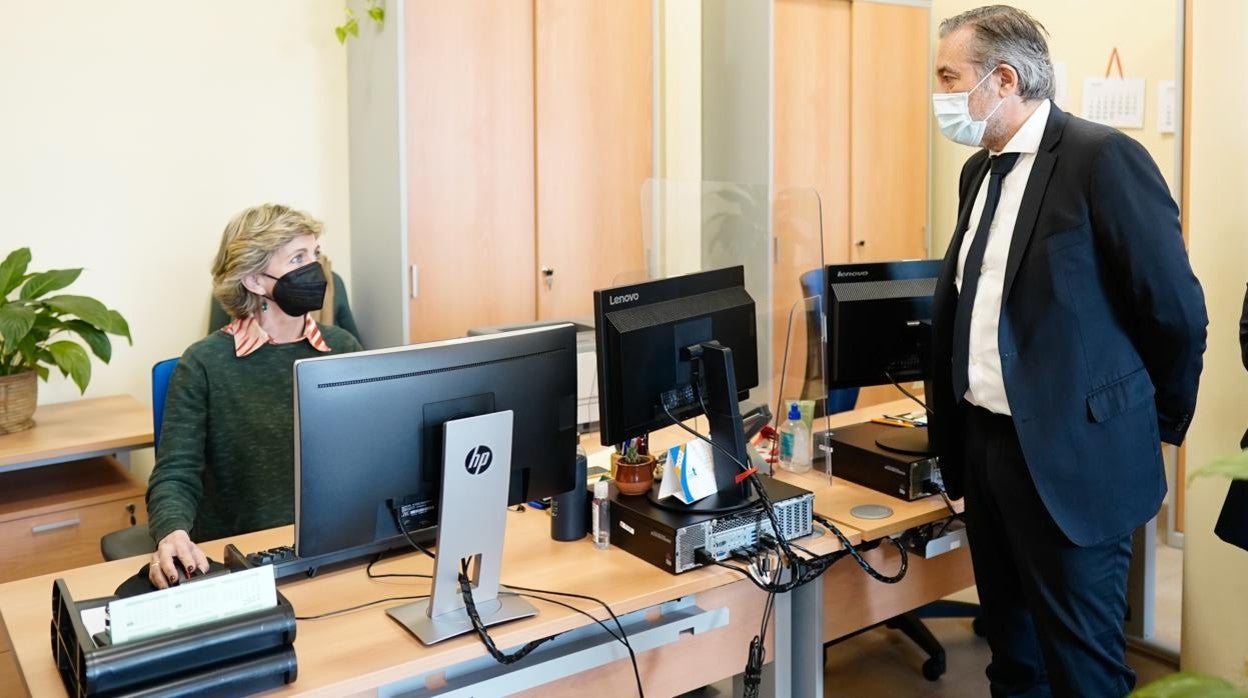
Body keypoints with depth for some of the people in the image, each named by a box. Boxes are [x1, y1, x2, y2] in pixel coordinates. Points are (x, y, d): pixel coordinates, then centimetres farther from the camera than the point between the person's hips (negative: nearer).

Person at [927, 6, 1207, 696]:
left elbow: (1175, 309, -10)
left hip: (1070, 455, -7)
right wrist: (960, 426, 16)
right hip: (984, 443, 7)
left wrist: (1160, 423, 3)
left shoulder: (1104, 158, -14)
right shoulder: (979, 171, 10)